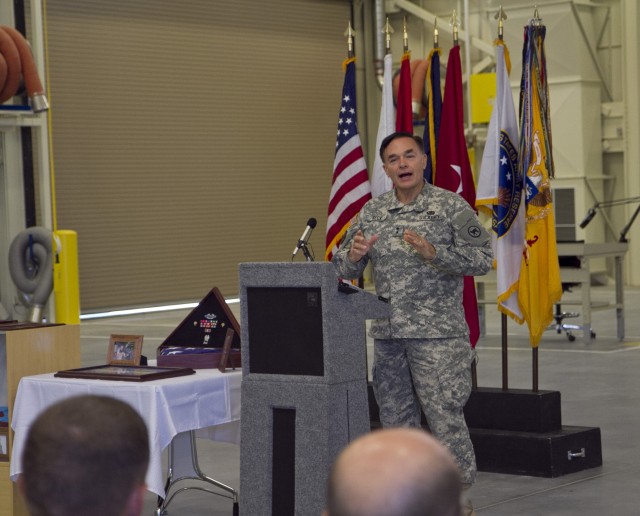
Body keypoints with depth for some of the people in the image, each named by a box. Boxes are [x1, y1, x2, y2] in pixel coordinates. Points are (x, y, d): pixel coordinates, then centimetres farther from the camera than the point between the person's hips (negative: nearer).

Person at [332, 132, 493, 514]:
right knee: (395, 418, 10)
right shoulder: (372, 212, 9)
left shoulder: (451, 206, -4)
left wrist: (433, 252, -23)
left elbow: (482, 260, -10)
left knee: (445, 418, -5)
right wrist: (354, 255, -12)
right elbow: (344, 271, 12)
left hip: (437, 335, -5)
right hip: (387, 335, 5)